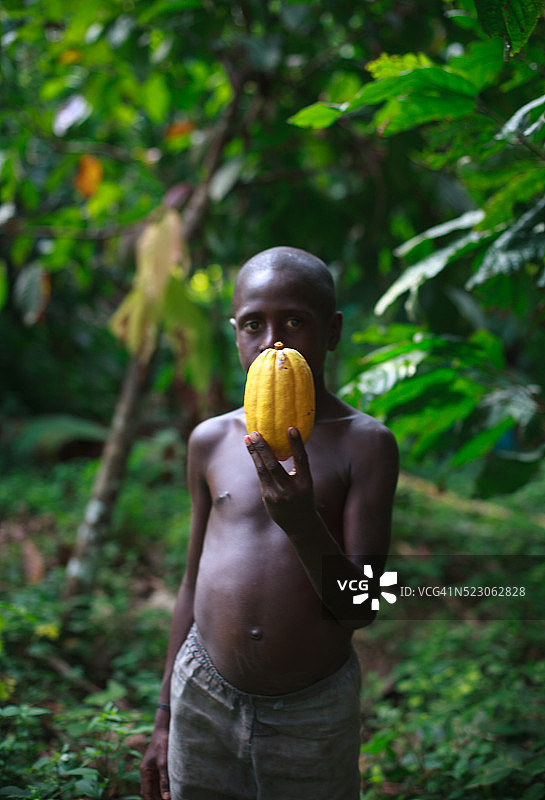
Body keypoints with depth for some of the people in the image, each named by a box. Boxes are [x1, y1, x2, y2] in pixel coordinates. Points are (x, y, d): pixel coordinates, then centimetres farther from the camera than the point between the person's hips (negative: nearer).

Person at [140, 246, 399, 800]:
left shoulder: (365, 443, -9)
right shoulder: (210, 441, 1)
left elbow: (361, 610, -12)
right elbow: (195, 581, 10)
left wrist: (303, 523, -29)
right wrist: (165, 716, 14)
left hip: (314, 714, -2)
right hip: (204, 698, 3)